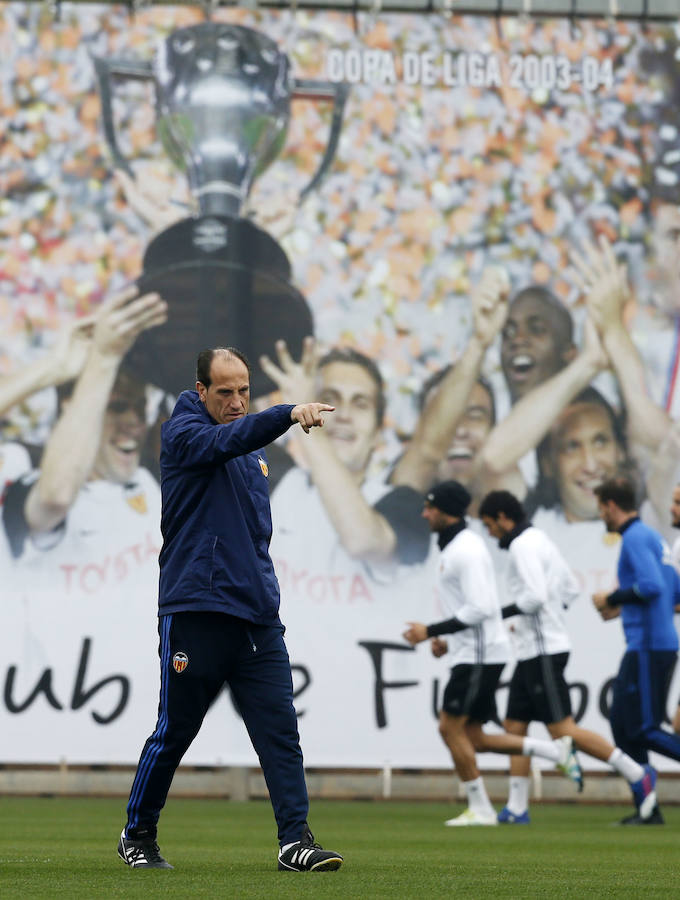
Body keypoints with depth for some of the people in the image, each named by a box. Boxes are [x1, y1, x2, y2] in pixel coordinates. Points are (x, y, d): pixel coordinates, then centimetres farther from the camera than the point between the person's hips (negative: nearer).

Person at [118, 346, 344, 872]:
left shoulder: (251, 452, 20)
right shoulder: (184, 432, -3)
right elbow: (226, 440, -26)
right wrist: (290, 414, -41)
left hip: (257, 616, 6)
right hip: (196, 611, -6)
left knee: (279, 728, -5)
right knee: (174, 731, 2)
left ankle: (295, 840, -8)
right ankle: (138, 835, 19)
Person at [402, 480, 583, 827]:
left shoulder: (466, 549, -15)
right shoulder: (455, 547, 18)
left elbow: (480, 608, -23)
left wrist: (431, 631, -20)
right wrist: (446, 640, 16)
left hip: (479, 654, -10)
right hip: (469, 655, 10)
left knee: (450, 727, -9)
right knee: (472, 737, 8)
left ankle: (479, 808, -3)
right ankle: (557, 751, 12)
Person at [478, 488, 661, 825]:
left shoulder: (523, 546, -14)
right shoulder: (540, 540, 17)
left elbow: (535, 596, -25)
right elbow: (571, 590, 20)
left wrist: (500, 615, -13)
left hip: (542, 652, -10)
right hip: (531, 652, 10)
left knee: (563, 731, -9)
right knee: (514, 726, 8)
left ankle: (637, 774, -5)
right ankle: (516, 808, 6)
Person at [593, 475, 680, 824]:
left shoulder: (635, 538, -12)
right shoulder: (652, 536, 18)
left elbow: (651, 586, -25)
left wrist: (613, 599, -11)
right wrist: (624, 606, 19)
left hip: (649, 647, -10)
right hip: (652, 645, 10)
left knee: (643, 728, -8)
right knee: (622, 723, 10)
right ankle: (648, 809, 10)